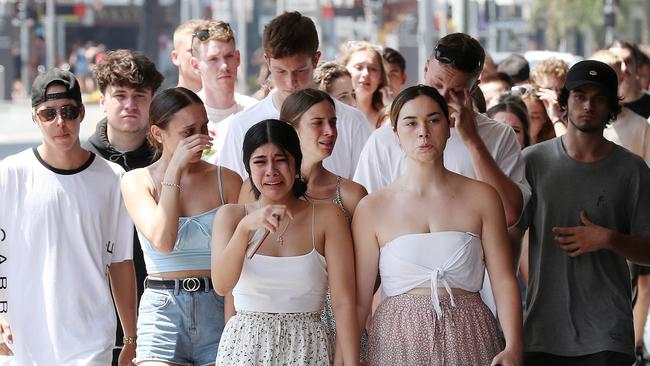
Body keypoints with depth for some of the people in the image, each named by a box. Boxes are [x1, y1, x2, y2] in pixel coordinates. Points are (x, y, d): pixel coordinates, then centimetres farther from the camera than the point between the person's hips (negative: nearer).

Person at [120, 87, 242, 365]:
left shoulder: (226, 181, 4)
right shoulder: (137, 181, 3)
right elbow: (162, 241, -14)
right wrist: (175, 169, -13)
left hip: (219, 310, 1)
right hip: (163, 310, -1)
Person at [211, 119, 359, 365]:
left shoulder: (326, 216, -2)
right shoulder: (231, 216, 3)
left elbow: (343, 302, -8)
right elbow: (221, 285, -13)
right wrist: (245, 227, -26)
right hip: (244, 346, 1)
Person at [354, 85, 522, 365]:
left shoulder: (481, 198, 2)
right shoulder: (372, 208, 1)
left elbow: (504, 281, -2)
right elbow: (359, 298, 0)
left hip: (468, 341, 1)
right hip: (400, 341, 0)